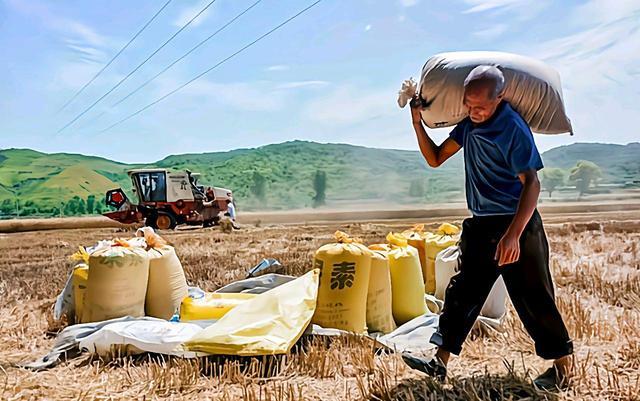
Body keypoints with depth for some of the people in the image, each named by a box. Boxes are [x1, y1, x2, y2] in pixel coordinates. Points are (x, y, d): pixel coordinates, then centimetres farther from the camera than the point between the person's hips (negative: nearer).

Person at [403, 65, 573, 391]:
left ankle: (563, 364, 21)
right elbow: (435, 158, 13)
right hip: (480, 225, 7)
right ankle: (440, 363, 12)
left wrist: (513, 235, -34)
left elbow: (531, 184, -23)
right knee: (462, 291, 6)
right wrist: (417, 123, -1)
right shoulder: (469, 124, 7)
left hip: (515, 225, -7)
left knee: (532, 297, 2)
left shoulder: (513, 128, -17)